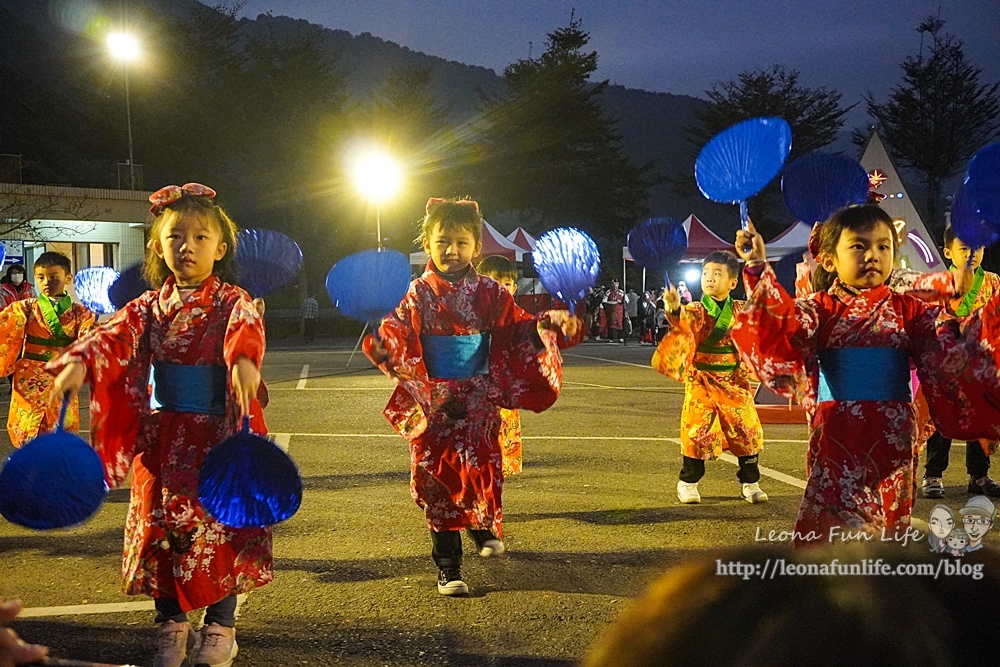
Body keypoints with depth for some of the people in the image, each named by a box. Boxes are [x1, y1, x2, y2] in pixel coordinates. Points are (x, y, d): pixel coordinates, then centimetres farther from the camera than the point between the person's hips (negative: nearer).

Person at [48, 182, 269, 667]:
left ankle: (220, 625, 19)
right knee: (159, 523, 8)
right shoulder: (148, 308, 6)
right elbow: (113, 335, -10)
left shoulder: (231, 302, -4)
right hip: (160, 436, 3)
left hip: (216, 436, -3)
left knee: (219, 525, 2)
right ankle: (171, 621, 24)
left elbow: (247, 328, -26)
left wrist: (244, 359, -50)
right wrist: (78, 362, -32)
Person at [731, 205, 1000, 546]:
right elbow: (787, 323, -17)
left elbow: (950, 356, 5)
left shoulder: (908, 310, 7)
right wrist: (760, 269, -27)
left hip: (893, 434, 2)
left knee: (888, 515, 9)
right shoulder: (821, 308, 2)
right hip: (836, 433, -2)